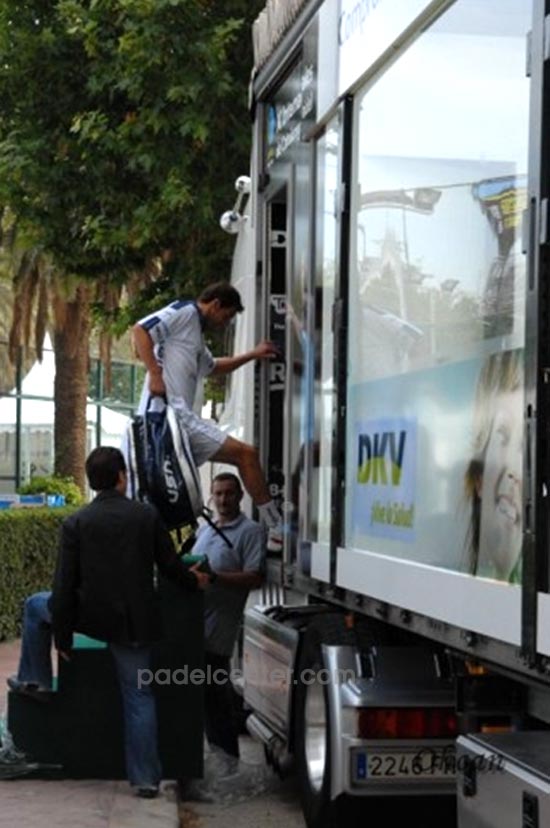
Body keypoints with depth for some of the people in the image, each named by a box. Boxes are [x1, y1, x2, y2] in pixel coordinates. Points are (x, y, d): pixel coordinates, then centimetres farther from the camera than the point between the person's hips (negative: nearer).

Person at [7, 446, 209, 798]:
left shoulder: (76, 523, -6)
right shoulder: (147, 515, -3)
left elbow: (65, 586, -6)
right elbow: (170, 565, 3)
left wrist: (62, 636, 2)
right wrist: (194, 581, 26)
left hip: (91, 616, -1)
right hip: (136, 622, 1)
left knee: (36, 606, 26)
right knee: (139, 696, 10)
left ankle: (35, 680, 32)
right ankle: (146, 778, 7)